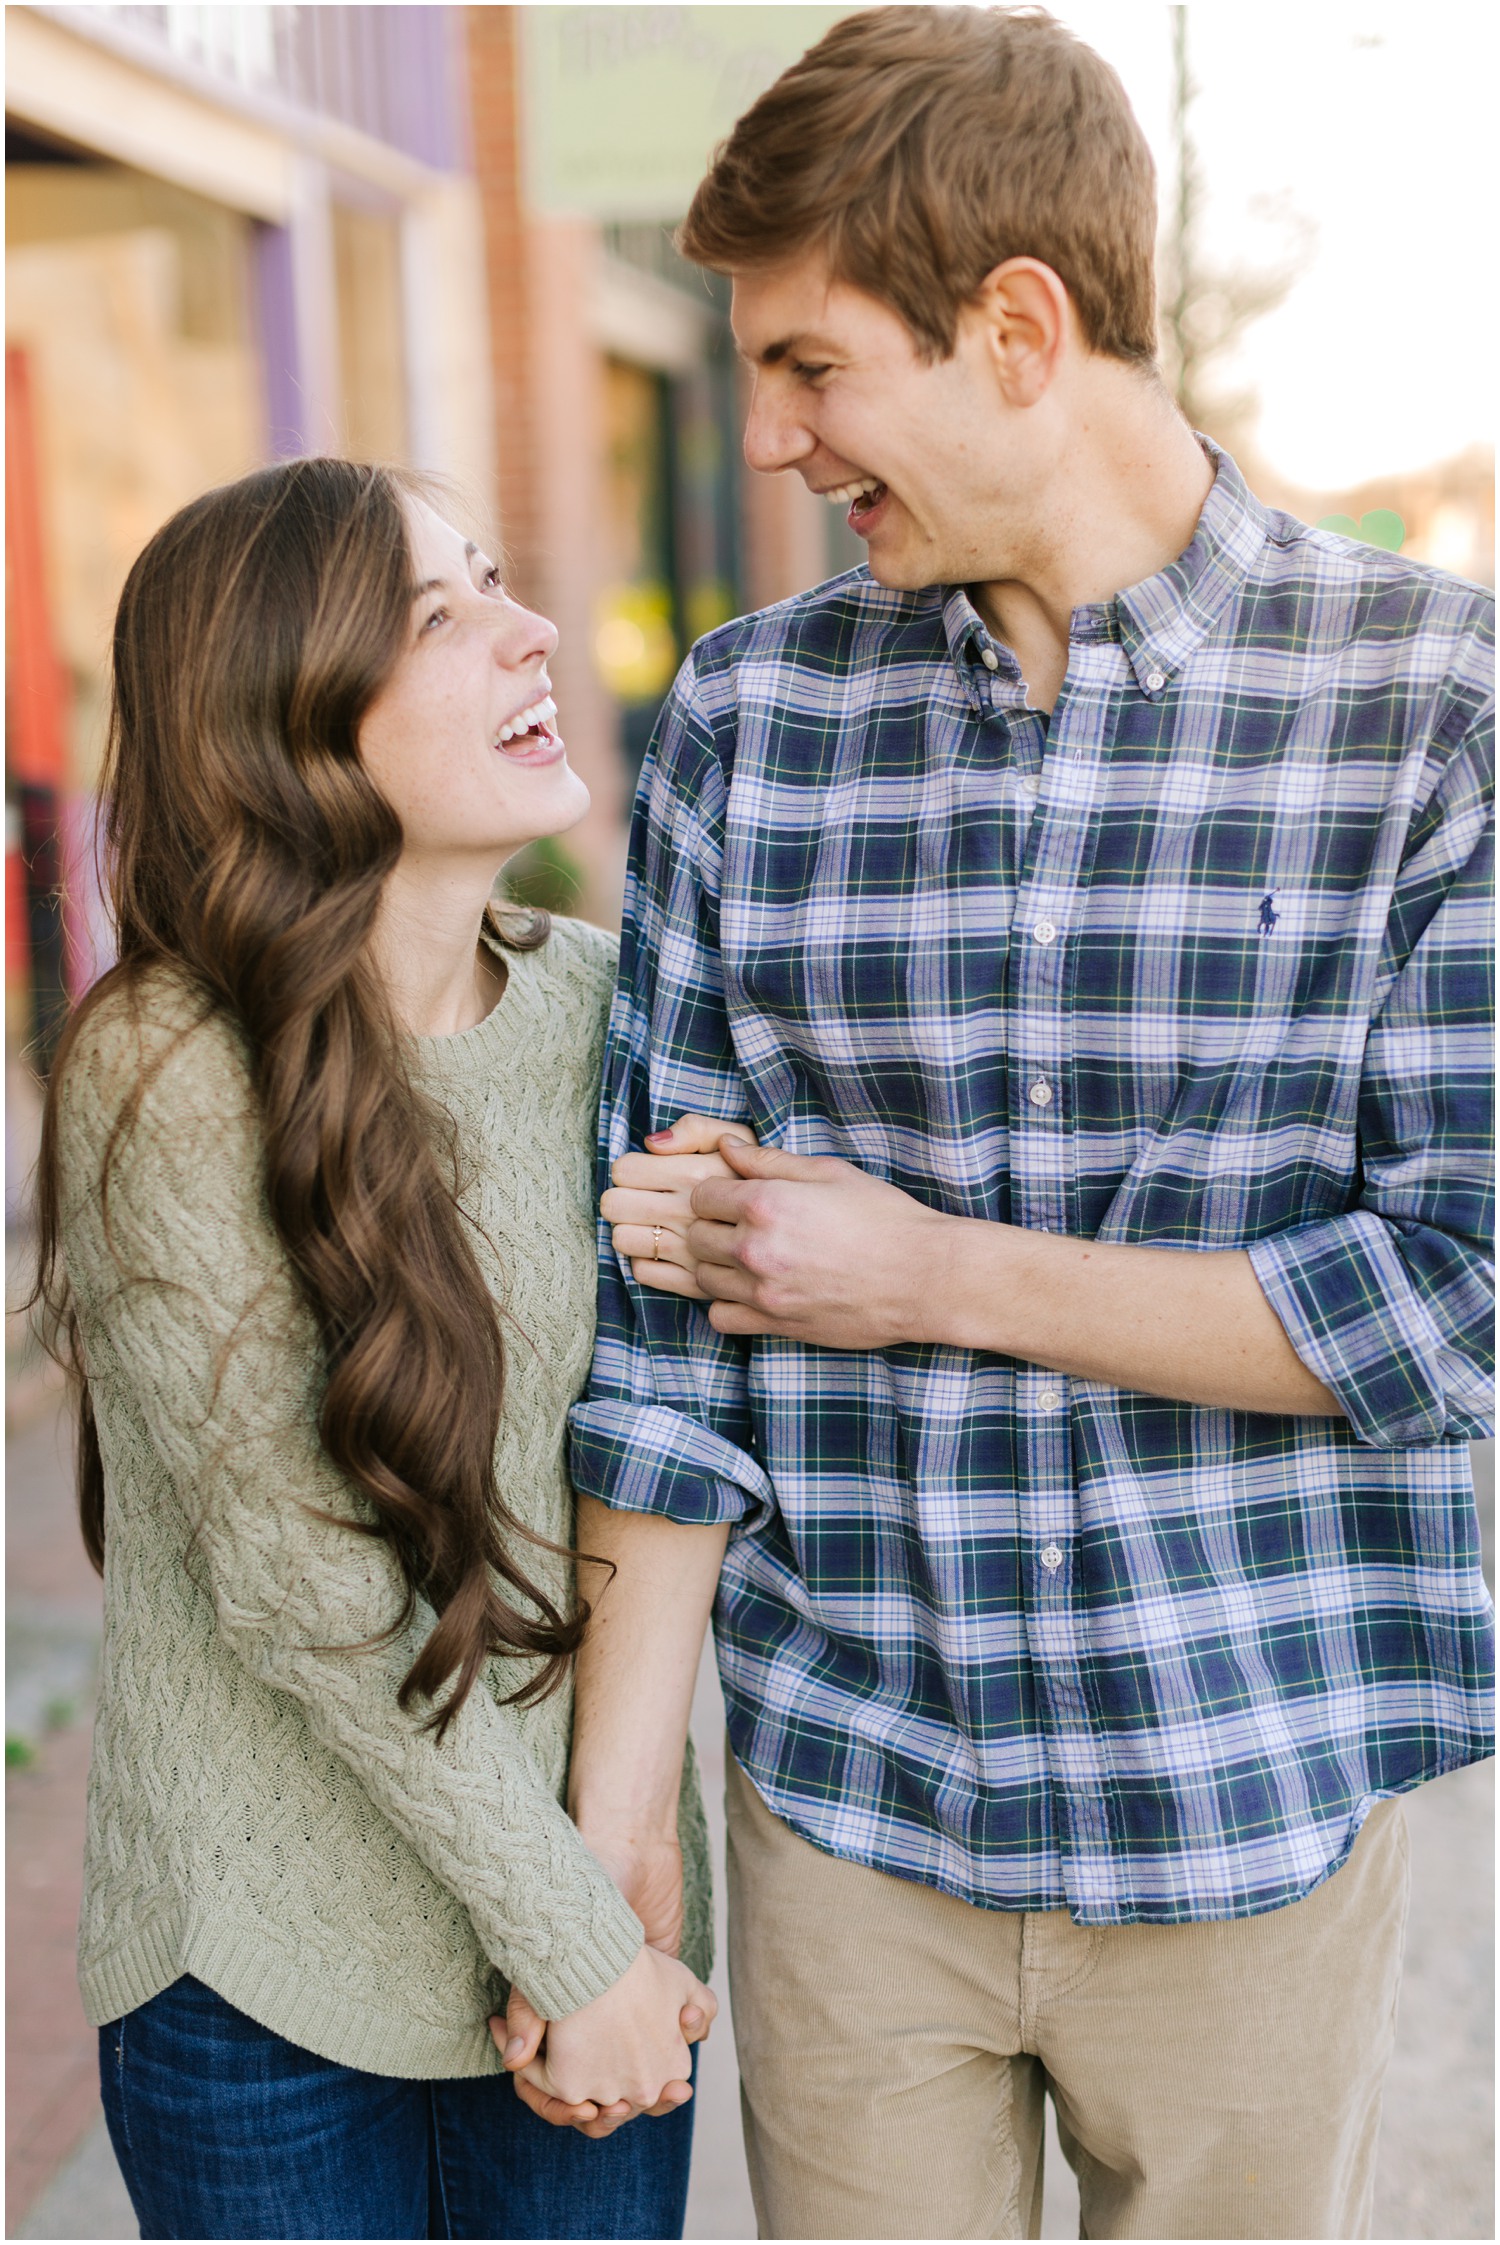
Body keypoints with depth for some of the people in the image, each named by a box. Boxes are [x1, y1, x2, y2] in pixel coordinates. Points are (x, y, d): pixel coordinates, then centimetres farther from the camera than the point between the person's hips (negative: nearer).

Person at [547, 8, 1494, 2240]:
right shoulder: (748, 717, -1)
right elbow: (664, 1305, -1)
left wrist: (941, 1273, -12)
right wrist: (609, 1824, -2)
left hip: (1252, 1802, -1)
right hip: (843, 1801, 2)